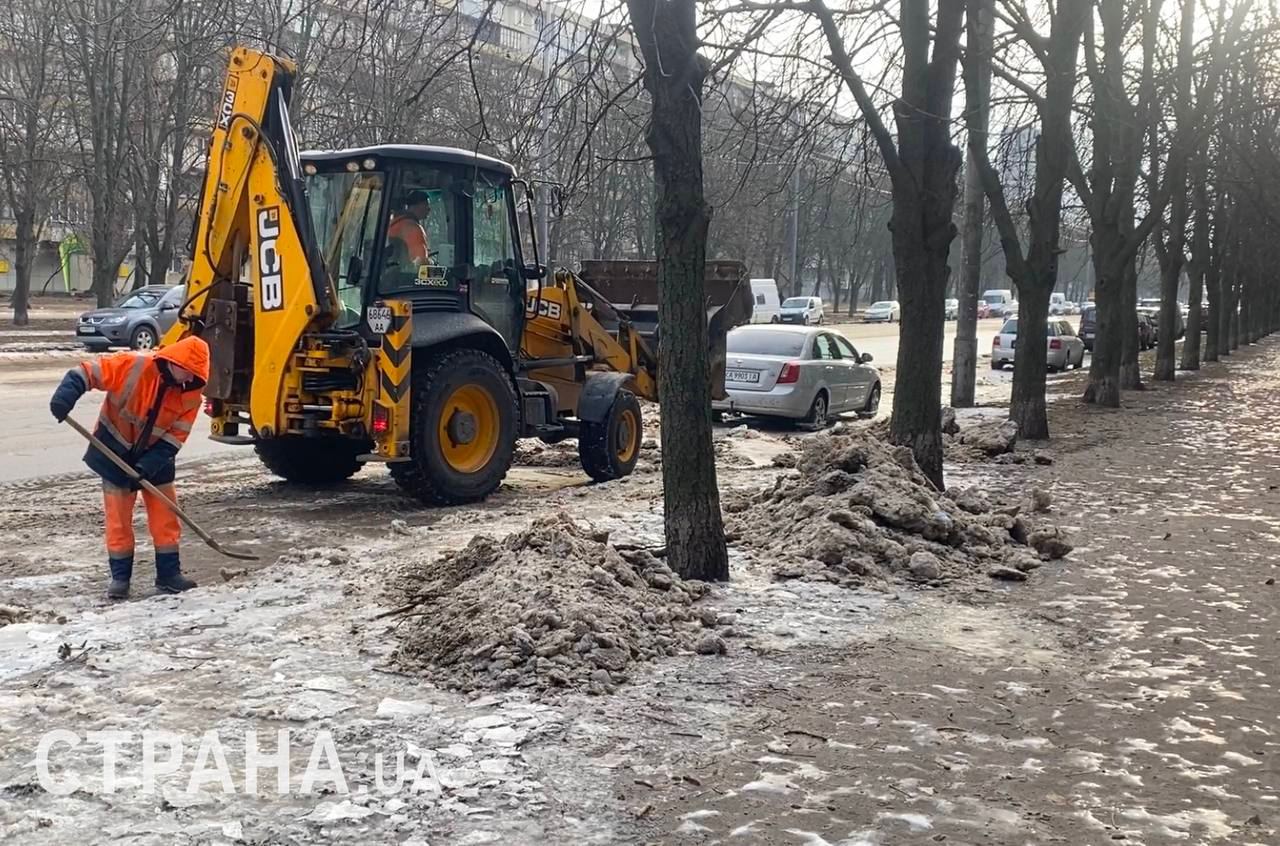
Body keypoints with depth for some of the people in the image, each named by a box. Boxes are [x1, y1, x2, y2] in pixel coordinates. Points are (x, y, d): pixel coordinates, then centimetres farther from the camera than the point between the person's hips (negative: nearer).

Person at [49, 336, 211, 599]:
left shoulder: (191, 394, -14)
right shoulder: (134, 366, -24)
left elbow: (176, 436, -12)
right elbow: (89, 370, -21)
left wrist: (150, 464, -22)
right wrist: (67, 394, -37)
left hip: (156, 456, 3)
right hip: (116, 451, -3)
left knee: (166, 516, 3)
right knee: (118, 517, 2)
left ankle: (169, 573, 14)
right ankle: (120, 576, 13)